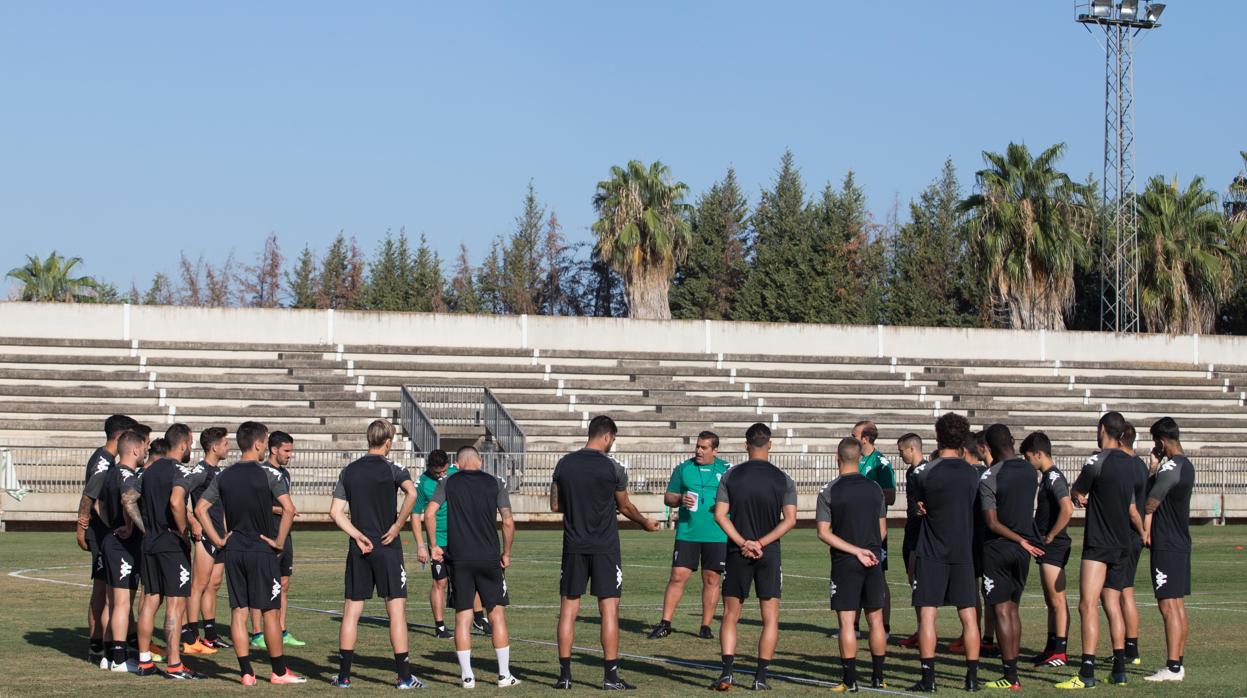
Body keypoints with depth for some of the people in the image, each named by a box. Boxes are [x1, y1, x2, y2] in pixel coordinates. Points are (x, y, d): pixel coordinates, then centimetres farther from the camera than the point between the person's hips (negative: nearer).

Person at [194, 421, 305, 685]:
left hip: (233, 551, 4)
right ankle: (279, 671, 9)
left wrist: (217, 540, 8)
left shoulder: (224, 476, 6)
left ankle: (246, 672, 6)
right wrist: (279, 541, -10)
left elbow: (200, 509, 7)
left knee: (238, 611, 6)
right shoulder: (268, 475, -9)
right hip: (262, 551, -4)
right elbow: (289, 509, -20)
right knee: (270, 611, 3)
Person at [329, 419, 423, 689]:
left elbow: (335, 511, 2)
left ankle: (344, 675, 8)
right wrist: (397, 527, -15)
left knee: (351, 611, 7)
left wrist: (357, 535, -2)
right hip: (387, 546, -4)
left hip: (358, 550, 4)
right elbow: (411, 494, -24)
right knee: (396, 609, -1)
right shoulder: (391, 469, -5)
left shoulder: (348, 471, 9)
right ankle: (404, 676, -3)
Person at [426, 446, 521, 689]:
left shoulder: (447, 483, 4)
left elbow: (429, 513, -5)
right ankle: (504, 675, 6)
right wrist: (506, 553, 10)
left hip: (458, 559, 0)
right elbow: (508, 521, -1)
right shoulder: (496, 484, 3)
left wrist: (434, 545, 5)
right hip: (489, 558, 0)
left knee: (463, 617, 5)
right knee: (497, 614, 6)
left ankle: (467, 675, 3)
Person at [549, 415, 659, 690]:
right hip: (605, 548, -3)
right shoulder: (613, 468, -7)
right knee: (609, 609, 1)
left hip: (574, 546, 3)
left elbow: (555, 505, 10)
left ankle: (564, 674, 6)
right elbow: (624, 506, 6)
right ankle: (610, 675, 0)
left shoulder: (564, 464, 2)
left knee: (568, 608, 7)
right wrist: (645, 522, 25)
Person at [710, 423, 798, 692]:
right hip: (770, 555, -1)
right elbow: (790, 520, -7)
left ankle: (726, 672, -6)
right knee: (770, 618, 6)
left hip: (737, 554, 1)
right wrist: (761, 543, -9)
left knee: (730, 615, 7)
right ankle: (761, 677, 1)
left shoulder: (731, 476, 0)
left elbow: (720, 514, -6)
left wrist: (743, 543, -8)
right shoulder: (783, 480, -1)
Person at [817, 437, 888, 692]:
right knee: (876, 620, 10)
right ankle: (878, 678, 14)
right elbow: (882, 529, 12)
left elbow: (823, 532, -11)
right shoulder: (874, 488, 4)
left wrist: (856, 551, -11)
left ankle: (850, 680, -3)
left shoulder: (829, 491, -6)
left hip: (845, 563, -4)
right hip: (874, 561, 4)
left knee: (847, 622, -2)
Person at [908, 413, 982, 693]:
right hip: (963, 552, 3)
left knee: (927, 614, -1)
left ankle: (928, 678, -5)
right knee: (968, 615, 8)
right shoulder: (972, 473, 2)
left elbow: (920, 505, 3)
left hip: (931, 554, -3)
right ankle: (972, 677, 10)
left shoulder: (925, 473, -9)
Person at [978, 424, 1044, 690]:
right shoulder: (1029, 470, 3)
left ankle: (1010, 677, -6)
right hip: (1023, 549, 6)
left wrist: (1021, 540, -10)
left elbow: (992, 523, -17)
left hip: (998, 548, -6)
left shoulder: (988, 478, -15)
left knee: (1002, 611, -4)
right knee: (1012, 608, 14)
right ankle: (1013, 672, 15)